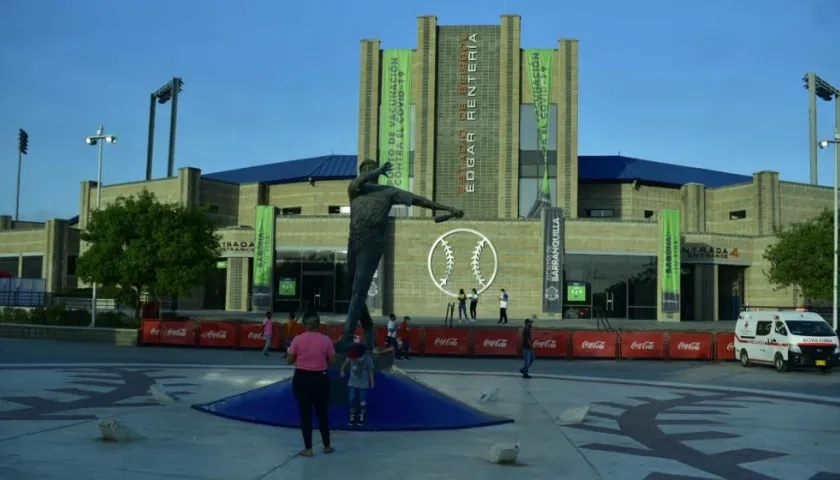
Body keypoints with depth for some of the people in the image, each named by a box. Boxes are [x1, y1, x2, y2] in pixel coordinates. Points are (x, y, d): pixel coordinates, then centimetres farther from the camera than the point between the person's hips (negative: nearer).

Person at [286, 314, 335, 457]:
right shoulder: (325, 339, -6)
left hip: (301, 378, -1)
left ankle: (308, 449, 10)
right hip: (320, 378, 1)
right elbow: (332, 360, -2)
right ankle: (327, 446, 25)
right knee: (323, 413, 15)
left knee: (305, 414, 6)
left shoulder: (298, 339, -7)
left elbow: (289, 360, -3)